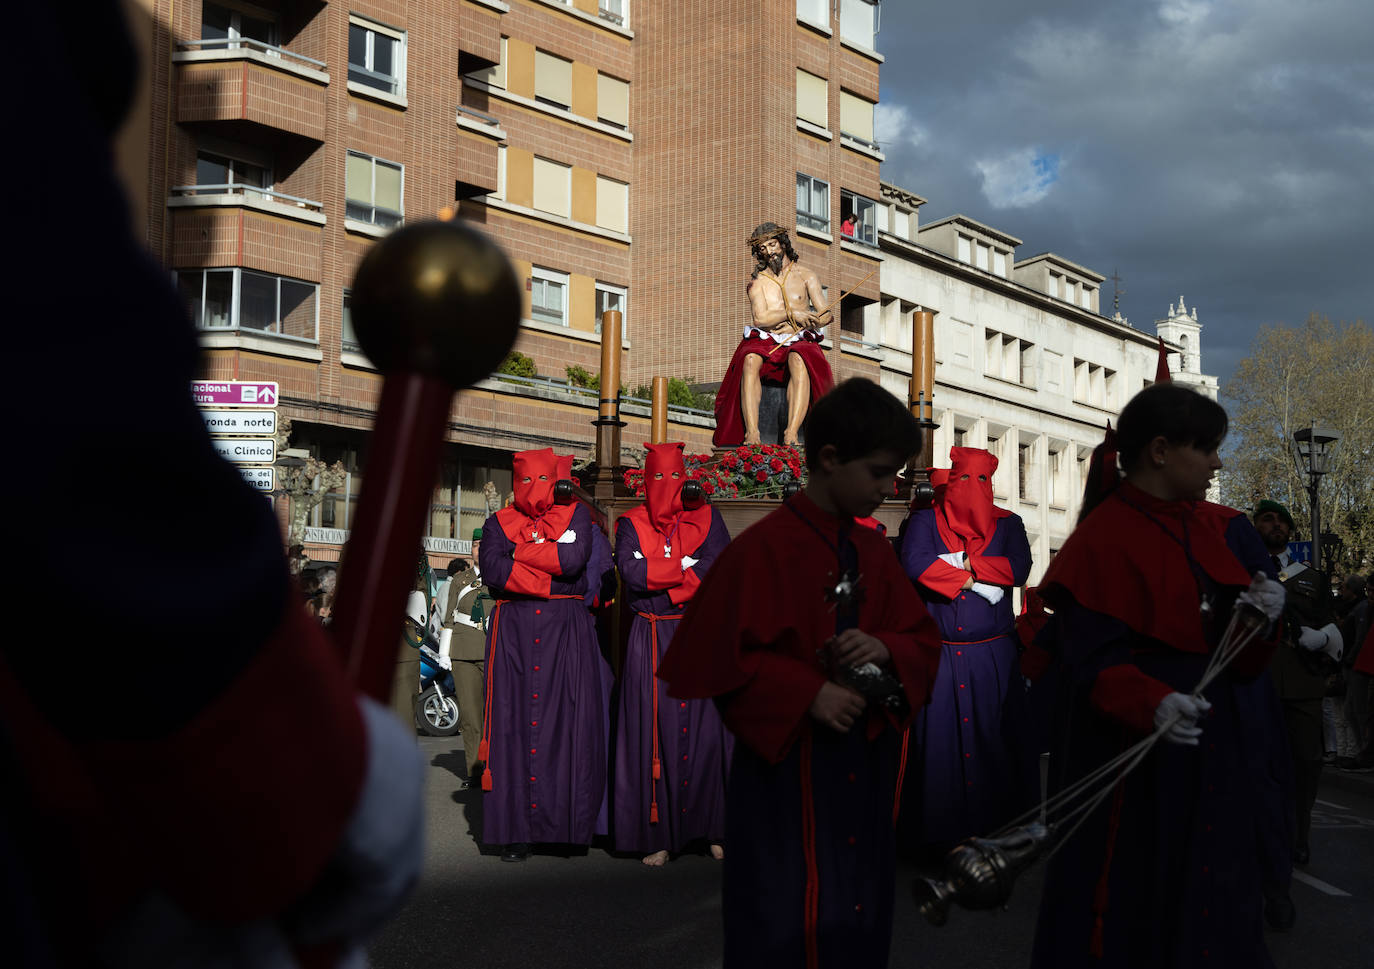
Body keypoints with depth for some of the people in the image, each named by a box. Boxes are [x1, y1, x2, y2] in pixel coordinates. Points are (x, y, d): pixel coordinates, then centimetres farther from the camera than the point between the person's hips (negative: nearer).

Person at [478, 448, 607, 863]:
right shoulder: (499, 523, 13)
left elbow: (572, 559, -9)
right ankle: (517, 831, -1)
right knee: (514, 722, -4)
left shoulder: (576, 514, 10)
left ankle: (569, 824, 0)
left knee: (569, 722, -5)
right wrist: (552, 582, -10)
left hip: (566, 631, -1)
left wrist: (521, 552, -3)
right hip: (514, 630, 1)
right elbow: (492, 569, -6)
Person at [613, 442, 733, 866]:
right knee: (655, 732, -3)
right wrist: (687, 567, -7)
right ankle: (658, 835, 2)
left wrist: (659, 577, -11)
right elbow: (632, 573, -9)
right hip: (652, 643, 0)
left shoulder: (706, 518, 10)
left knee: (708, 731, -2)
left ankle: (717, 829, 6)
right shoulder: (631, 524, 8)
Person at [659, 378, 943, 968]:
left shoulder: (875, 551, 8)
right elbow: (714, 659, -15)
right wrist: (808, 693, -21)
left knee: (861, 922, 15)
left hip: (865, 764, 7)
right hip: (787, 769, -6)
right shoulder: (763, 549, -13)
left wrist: (886, 650, -10)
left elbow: (923, 641, 12)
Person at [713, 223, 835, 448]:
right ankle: (752, 433, -48)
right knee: (750, 361, -36)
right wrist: (792, 314, -12)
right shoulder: (758, 281, 15)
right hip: (764, 343, 1)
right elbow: (760, 319, -1)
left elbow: (825, 314, 4)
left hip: (798, 342, -1)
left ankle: (791, 433, -50)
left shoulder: (806, 276, 13)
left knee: (799, 361, -39)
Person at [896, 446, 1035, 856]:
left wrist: (960, 564, -10)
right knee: (937, 742, -2)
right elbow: (914, 563, -12)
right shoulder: (926, 521, 7)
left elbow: (1018, 568, -7)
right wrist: (977, 579, -9)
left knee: (994, 744, 2)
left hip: (994, 655, 1)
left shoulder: (1008, 525, 11)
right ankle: (938, 835, 5)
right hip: (939, 653, -1)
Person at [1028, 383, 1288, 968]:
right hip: (1133, 763, -6)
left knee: (1210, 909, 12)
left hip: (1213, 756, 7)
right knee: (1134, 911, 1)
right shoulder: (1102, 539, -12)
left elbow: (1238, 656, 10)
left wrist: (1264, 613, -11)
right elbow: (1093, 660, -19)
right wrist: (1151, 703, -36)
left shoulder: (1220, 530, 9)